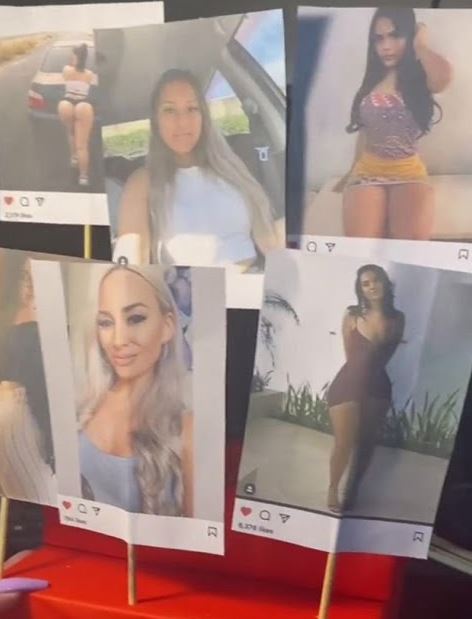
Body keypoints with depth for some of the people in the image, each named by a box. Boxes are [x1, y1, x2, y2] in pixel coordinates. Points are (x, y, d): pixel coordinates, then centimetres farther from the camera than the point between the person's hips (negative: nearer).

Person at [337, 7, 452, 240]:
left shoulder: (419, 78, 1)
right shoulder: (372, 81, 13)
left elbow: (443, 74, -24)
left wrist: (419, 46, -5)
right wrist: (353, 171, 26)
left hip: (409, 172, -2)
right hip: (368, 170, 2)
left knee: (413, 241, -33)